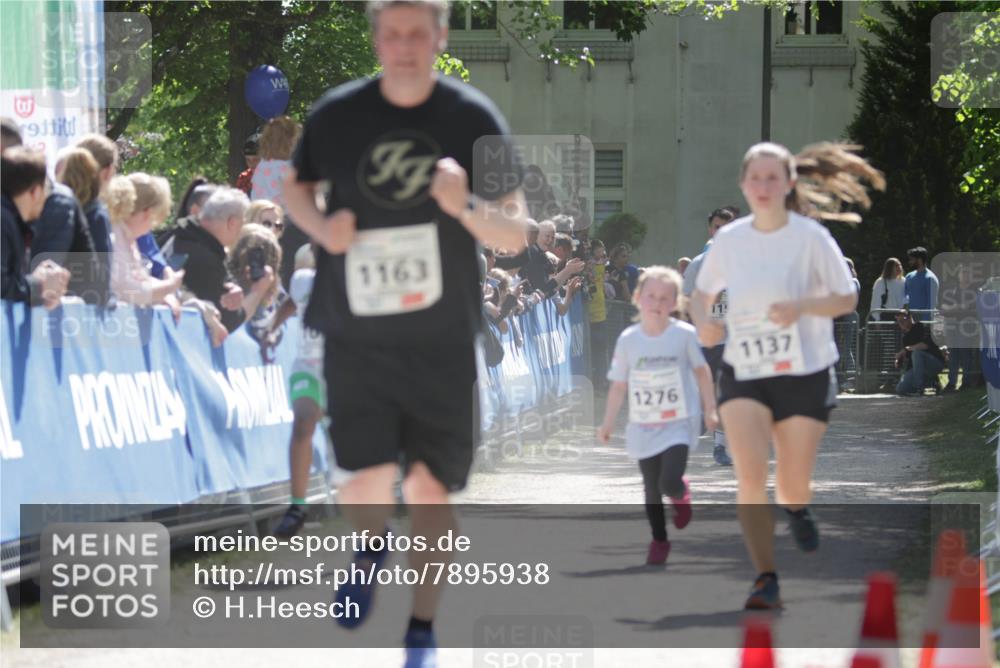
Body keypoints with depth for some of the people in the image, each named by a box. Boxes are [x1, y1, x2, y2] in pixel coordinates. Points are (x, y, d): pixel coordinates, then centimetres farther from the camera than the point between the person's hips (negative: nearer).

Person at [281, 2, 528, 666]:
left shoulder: (475, 119, -6)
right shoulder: (337, 115, -3)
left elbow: (517, 235, -4)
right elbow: (296, 186, 15)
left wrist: (466, 208, -25)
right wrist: (321, 226, -7)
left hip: (443, 341, 0)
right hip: (356, 333, 0)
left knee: (430, 489, 2)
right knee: (368, 484, -10)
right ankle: (371, 549, 27)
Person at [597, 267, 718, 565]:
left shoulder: (684, 334, -8)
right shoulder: (628, 340, -3)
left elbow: (701, 371, 4)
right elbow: (619, 385, 4)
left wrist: (710, 408, 5)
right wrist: (608, 422, 2)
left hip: (679, 424, -3)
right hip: (643, 426, 3)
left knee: (670, 482, -17)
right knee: (652, 490, 9)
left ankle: (680, 494, 19)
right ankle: (659, 541, 27)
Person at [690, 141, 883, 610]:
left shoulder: (811, 237, -8)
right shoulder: (729, 239, 0)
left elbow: (847, 299, -5)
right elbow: (702, 293, 15)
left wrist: (801, 308, -22)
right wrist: (703, 321, -7)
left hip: (804, 373, -2)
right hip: (742, 373, 2)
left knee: (792, 488, 3)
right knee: (749, 473, -18)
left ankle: (796, 507, 42)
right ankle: (766, 580, -12)